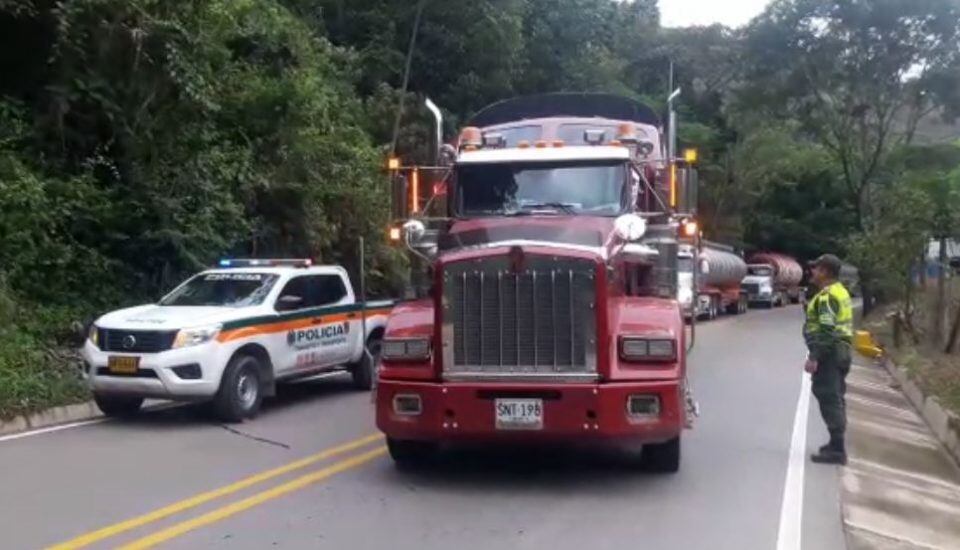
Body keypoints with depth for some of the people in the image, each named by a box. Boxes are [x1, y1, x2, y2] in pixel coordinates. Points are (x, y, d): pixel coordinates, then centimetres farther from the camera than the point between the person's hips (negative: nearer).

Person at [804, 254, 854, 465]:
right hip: (841, 350, 11)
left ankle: (836, 449, -9)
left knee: (829, 399, -9)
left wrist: (814, 357, -25)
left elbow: (826, 330, -24)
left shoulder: (827, 296, -16)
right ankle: (836, 444, 25)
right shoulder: (840, 291, 17)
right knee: (835, 398, 17)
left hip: (829, 352, -11)